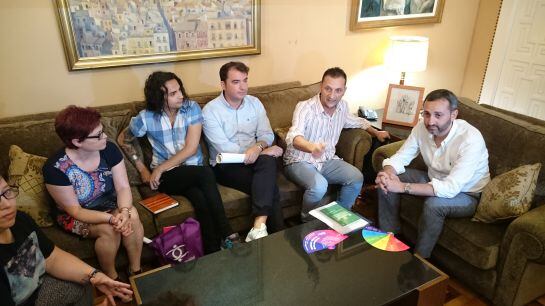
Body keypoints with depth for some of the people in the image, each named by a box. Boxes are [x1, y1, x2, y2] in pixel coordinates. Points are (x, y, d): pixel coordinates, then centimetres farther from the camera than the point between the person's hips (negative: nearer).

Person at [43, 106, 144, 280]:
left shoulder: (109, 149, -18)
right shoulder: (55, 168, -27)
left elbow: (123, 187, -16)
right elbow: (75, 210, -23)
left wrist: (124, 211, -38)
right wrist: (111, 218, -38)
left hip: (109, 204, 3)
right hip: (74, 216, -3)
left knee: (132, 215, -26)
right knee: (109, 229, -29)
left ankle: (135, 270, -8)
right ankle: (112, 278, -3)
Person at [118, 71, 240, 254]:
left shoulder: (191, 108, -4)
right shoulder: (146, 117, -4)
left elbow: (191, 148, -10)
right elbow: (124, 139, 15)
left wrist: (160, 168, -12)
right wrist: (142, 170, 8)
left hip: (193, 169, 2)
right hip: (166, 177, -1)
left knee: (201, 199, -34)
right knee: (206, 173, -33)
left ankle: (213, 253, -23)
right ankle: (226, 235, -28)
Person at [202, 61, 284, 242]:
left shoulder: (255, 103, 7)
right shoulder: (210, 110, -8)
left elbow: (267, 134, 3)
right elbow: (225, 149, -16)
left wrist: (258, 147, -23)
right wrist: (264, 151, -17)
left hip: (256, 160, 4)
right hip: (226, 166, -4)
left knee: (268, 161, -32)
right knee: (270, 188, -27)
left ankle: (259, 226, -36)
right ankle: (276, 234, -14)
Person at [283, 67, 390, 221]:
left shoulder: (342, 106, -1)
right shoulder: (305, 107, -22)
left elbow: (357, 121, 24)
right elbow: (293, 137, -40)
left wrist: (376, 132, 19)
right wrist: (312, 147, -61)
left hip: (327, 160, 6)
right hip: (300, 161, -6)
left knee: (356, 178, -15)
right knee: (319, 185, -33)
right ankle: (307, 223, -4)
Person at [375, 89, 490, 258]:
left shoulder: (471, 139, -32)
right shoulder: (422, 127, -15)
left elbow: (451, 188, -38)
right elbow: (400, 157, -9)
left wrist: (402, 186, -42)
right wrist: (387, 173, -34)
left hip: (467, 194, -5)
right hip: (436, 180, 6)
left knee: (434, 204, -36)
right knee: (386, 182, -9)